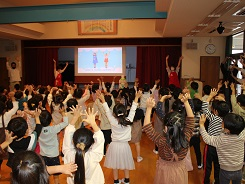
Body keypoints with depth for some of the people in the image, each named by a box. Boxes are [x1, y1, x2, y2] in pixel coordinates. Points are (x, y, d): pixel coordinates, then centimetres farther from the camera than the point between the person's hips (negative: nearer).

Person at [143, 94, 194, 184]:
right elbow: (191, 120, -14)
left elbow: (147, 127, -27)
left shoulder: (162, 142, -35)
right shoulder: (186, 138, -27)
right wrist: (186, 102, -19)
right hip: (180, 171, 2)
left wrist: (149, 108, -32)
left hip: (165, 172, -2)